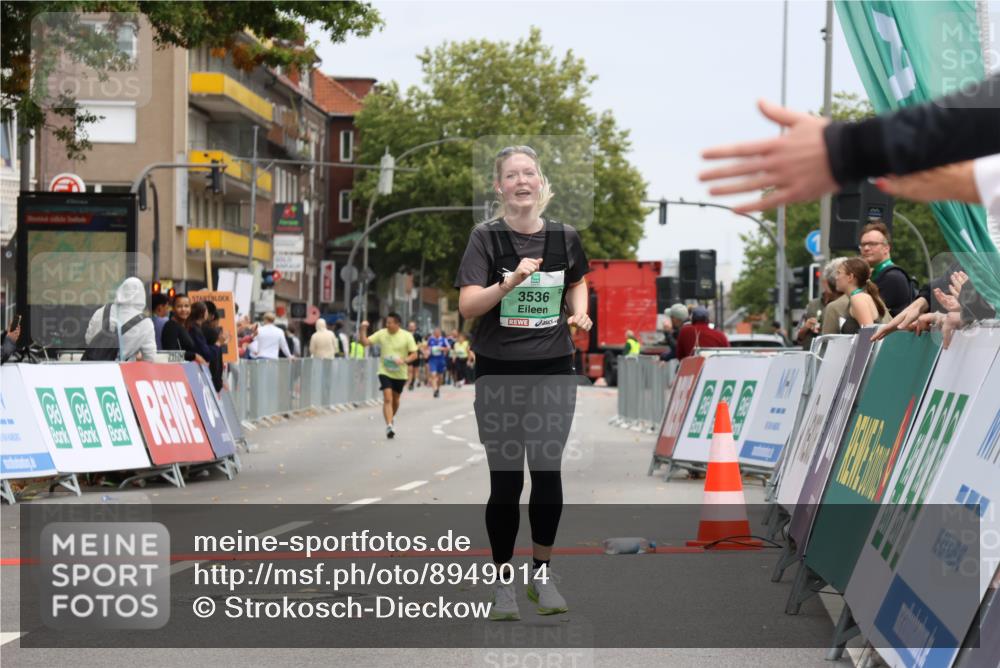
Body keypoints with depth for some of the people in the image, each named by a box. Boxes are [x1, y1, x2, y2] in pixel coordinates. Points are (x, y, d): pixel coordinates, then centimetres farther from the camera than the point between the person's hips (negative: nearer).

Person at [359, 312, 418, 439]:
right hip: (385, 372, -1)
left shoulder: (407, 336, -8)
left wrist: (404, 360, -23)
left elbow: (414, 354, -5)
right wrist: (363, 329, -23)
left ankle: (392, 419, 43)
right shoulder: (381, 334, -5)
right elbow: (365, 342, -9)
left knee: (395, 400, 17)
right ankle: (389, 426, -21)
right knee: (387, 399, -16)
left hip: (400, 373, 1)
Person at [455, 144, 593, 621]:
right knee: (506, 479, 0)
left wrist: (579, 312, 2)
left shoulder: (564, 237, 2)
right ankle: (503, 582, 12)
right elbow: (467, 306, -15)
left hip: (554, 370, 3)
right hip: (499, 372, -3)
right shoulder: (486, 237, -7)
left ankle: (542, 573, 21)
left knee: (548, 472, 6)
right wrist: (509, 282, -30)